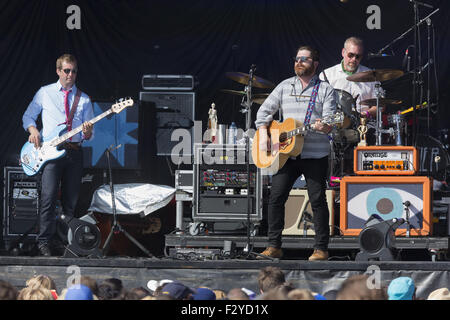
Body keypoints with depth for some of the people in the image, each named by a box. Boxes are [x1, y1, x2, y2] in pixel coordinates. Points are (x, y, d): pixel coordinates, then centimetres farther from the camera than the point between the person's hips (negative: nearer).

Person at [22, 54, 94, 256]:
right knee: (49, 198, -13)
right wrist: (33, 130, -5)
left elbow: (88, 136, 11)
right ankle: (44, 243, -12)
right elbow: (28, 116, 16)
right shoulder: (44, 93, 9)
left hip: (74, 152, 3)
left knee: (71, 201, 5)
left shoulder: (84, 99, 13)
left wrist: (88, 132, -13)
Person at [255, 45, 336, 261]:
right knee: (276, 198, -3)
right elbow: (265, 111, 13)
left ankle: (321, 249, 2)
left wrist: (324, 127, -29)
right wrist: (263, 135, -3)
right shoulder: (285, 87, 12)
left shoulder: (325, 90, 2)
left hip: (315, 154, -3)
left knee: (317, 200, -4)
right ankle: (274, 247, 4)